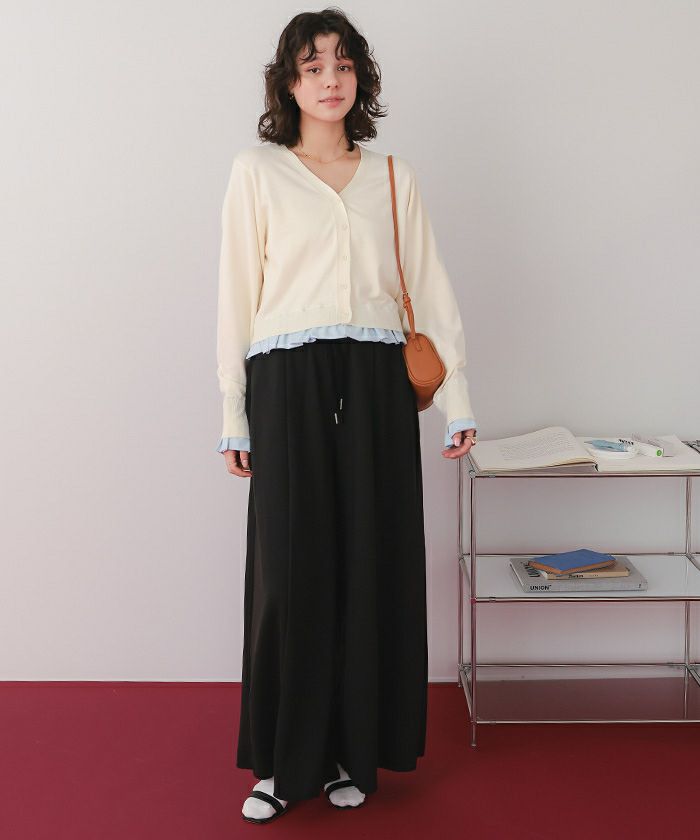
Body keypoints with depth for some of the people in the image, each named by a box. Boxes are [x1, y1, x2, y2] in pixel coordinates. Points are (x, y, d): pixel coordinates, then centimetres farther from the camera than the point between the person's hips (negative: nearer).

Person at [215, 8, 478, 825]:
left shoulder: (394, 178, 14)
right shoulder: (257, 171, 7)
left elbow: (430, 289, 12)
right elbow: (237, 294, 5)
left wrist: (458, 400, 6)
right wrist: (234, 415, 1)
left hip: (377, 383, 2)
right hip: (290, 382, -2)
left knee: (373, 564, 3)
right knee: (291, 566, -3)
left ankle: (353, 752, 17)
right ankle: (283, 759, 11)